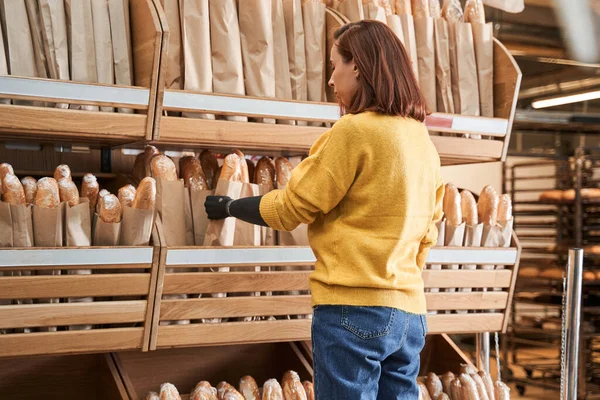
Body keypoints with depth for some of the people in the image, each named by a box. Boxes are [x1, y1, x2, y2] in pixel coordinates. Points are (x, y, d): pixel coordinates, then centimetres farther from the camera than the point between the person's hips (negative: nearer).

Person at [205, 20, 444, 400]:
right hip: (409, 312, 8)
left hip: (354, 309, -8)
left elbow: (290, 207, -6)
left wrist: (228, 207, 10)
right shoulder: (423, 142, 11)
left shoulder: (354, 131, -12)